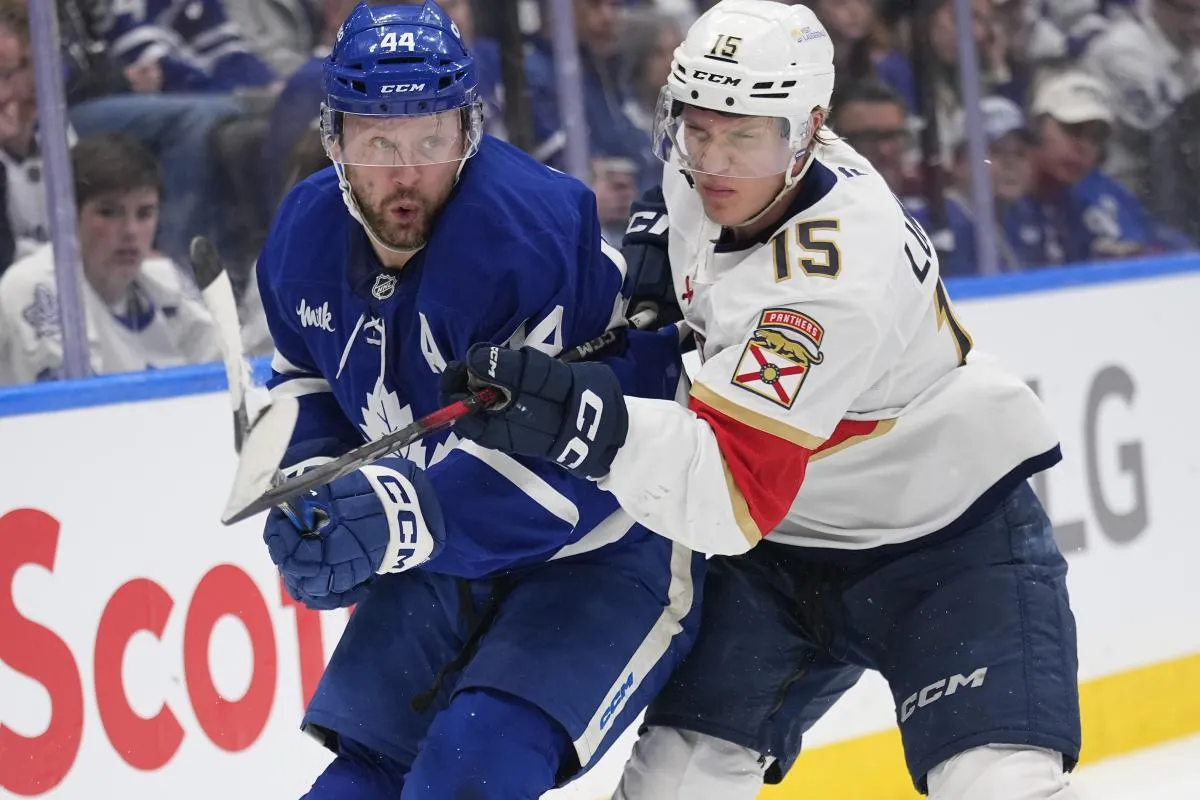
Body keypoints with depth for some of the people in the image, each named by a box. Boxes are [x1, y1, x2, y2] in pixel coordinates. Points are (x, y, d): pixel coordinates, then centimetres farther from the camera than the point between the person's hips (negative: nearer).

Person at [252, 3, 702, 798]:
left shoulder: (529, 233, -29)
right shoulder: (308, 231, -6)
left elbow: (559, 465, -34)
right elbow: (304, 375, 14)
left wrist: (404, 519, -45)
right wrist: (310, 487, -5)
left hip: (605, 551, -7)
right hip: (445, 554, 7)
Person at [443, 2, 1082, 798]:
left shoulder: (829, 284, -34)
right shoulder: (702, 172, -9)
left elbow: (734, 493, -42)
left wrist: (588, 423, -55)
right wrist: (661, 236, 1)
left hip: (954, 531, -7)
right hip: (789, 541, 7)